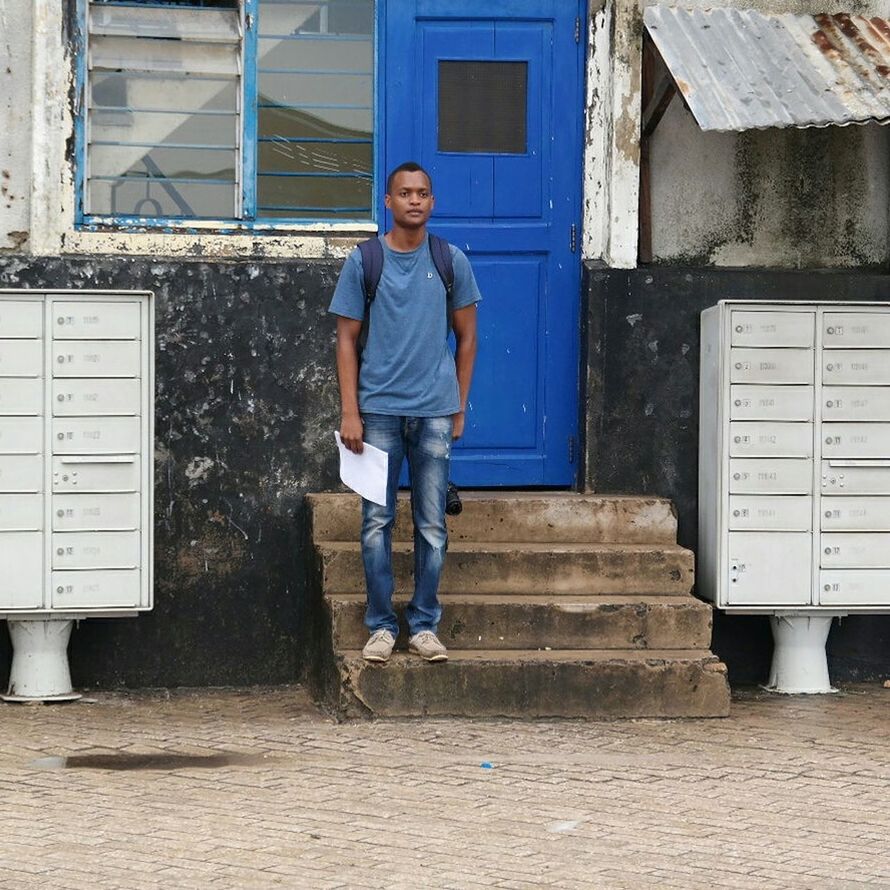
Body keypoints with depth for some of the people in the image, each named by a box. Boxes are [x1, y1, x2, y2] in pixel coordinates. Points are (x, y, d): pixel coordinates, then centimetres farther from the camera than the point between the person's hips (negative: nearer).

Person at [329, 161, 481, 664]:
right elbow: (348, 340, 3)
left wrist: (459, 409, 7)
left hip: (435, 412, 1)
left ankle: (425, 625, 12)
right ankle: (382, 625, 9)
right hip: (379, 409, -1)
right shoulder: (364, 261, 2)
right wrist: (350, 412, -3)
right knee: (377, 523, 1)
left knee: (432, 525, 3)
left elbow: (467, 338, 11)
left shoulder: (451, 262, 5)